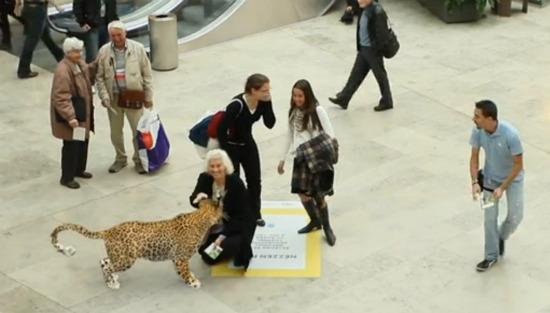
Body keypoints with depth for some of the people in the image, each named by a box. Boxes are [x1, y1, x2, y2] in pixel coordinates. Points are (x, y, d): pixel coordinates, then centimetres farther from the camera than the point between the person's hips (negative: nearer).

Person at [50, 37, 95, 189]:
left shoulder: (79, 64, 3)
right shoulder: (63, 71, -25)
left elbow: (87, 75, 25)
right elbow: (61, 98, -27)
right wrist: (70, 117, -31)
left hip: (83, 113, 9)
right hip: (71, 115, -9)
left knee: (83, 142, 19)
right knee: (71, 145, 0)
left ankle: (79, 169, 38)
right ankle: (66, 177, 12)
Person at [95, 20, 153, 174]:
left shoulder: (138, 49, -8)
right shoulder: (104, 51, -4)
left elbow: (147, 74, -2)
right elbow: (99, 77, 2)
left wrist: (148, 96, -2)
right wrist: (104, 96, -8)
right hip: (113, 98, 2)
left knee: (138, 130, 5)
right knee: (116, 131, 14)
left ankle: (139, 160, 24)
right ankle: (120, 159, 34)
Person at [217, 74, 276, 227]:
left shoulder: (262, 102, -14)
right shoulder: (237, 104, -33)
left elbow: (270, 124, -16)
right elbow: (221, 128, -28)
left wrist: (268, 103, -27)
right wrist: (225, 152, -21)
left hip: (248, 143, 6)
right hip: (231, 145, -6)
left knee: (255, 179, 12)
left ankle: (255, 214, 29)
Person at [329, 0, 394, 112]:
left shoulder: (378, 12, -25)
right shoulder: (364, 10, 3)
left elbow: (381, 34, -24)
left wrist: (376, 49, -18)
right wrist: (359, 46, 14)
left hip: (373, 51, -8)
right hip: (363, 48, 8)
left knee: (380, 76, 9)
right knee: (356, 74, 16)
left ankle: (387, 102, 25)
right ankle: (343, 99, 24)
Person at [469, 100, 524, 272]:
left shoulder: (510, 134, -34)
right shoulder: (477, 131, -22)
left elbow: (518, 164, -23)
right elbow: (474, 157, -8)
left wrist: (502, 188, -24)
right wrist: (475, 182, -20)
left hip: (512, 178, -3)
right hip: (490, 178, 3)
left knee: (515, 216, -2)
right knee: (490, 217, 5)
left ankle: (502, 237, 31)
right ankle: (491, 256, 20)